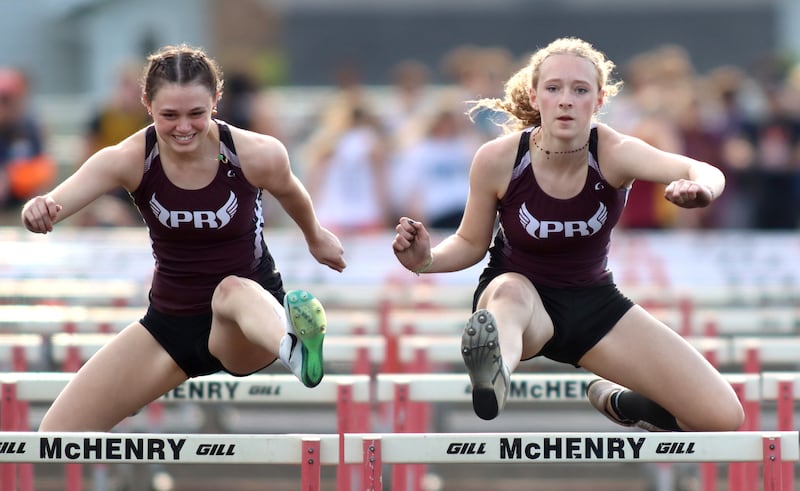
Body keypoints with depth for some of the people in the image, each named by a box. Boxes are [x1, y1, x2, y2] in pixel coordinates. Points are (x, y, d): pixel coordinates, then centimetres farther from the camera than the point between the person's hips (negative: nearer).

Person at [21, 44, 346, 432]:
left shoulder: (258, 156, -18)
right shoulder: (129, 160, -17)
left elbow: (290, 192, 6)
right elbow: (50, 207, -31)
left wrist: (316, 238, 27)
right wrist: (38, 212, -56)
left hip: (248, 324, -4)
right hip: (170, 323, 4)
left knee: (235, 291, -43)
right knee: (57, 433, -6)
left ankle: (296, 352, -76)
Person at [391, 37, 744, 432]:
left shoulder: (612, 152, -22)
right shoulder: (497, 159, -19)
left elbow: (706, 173, -40)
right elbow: (471, 242, -3)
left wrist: (699, 187, -66)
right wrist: (427, 260, -26)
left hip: (594, 303, 2)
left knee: (724, 417, -11)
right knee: (511, 292, -44)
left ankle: (614, 399, 17)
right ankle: (491, 378, -78)